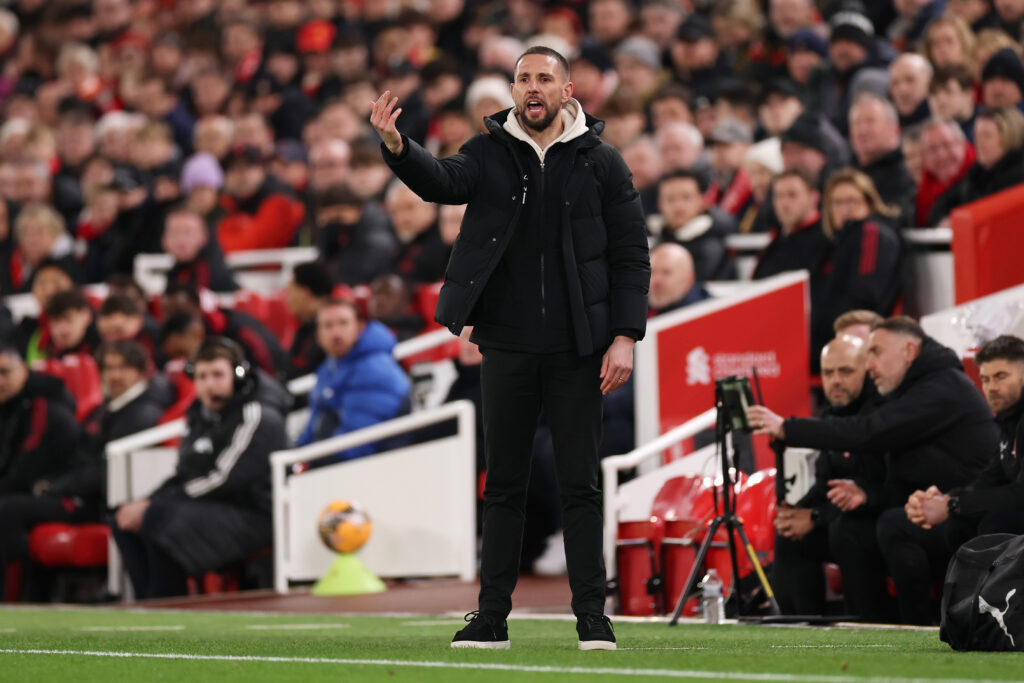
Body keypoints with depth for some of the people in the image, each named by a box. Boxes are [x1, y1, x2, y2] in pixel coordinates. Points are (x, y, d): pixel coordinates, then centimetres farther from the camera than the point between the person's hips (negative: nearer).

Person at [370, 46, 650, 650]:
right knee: (504, 484, 7)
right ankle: (492, 617, 11)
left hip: (577, 350, -1)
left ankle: (592, 615, 6)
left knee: (581, 484, 1)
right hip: (506, 346, 2)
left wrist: (625, 337, -7)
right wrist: (398, 148, -36)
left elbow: (631, 255, 1)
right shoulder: (490, 153, 4)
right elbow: (444, 181, -16)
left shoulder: (601, 162, 1)